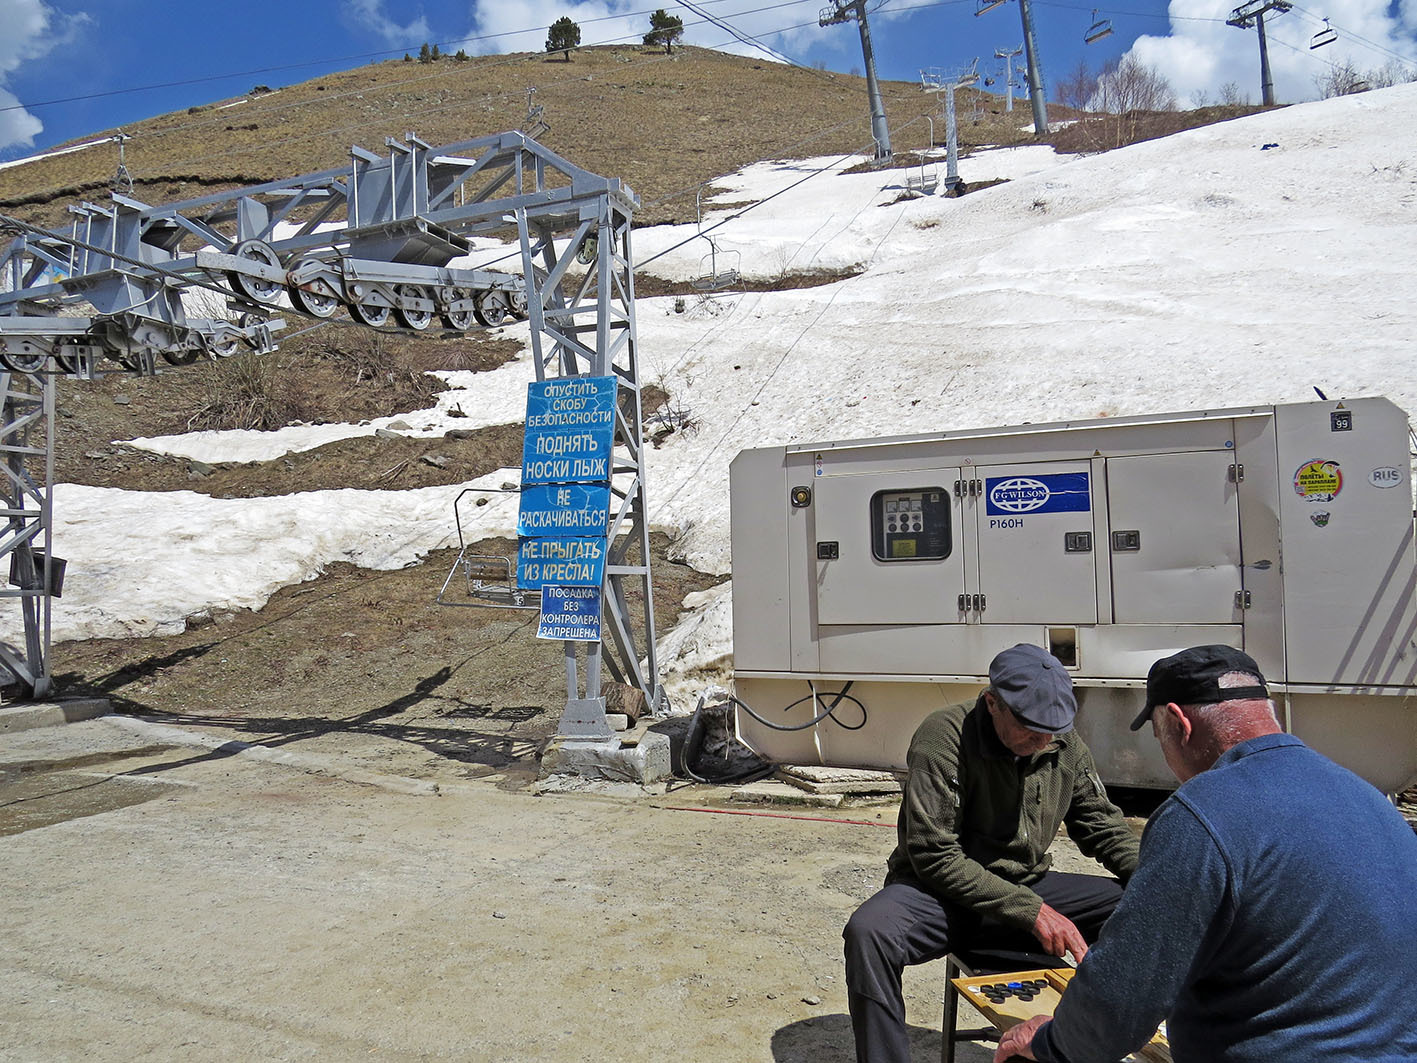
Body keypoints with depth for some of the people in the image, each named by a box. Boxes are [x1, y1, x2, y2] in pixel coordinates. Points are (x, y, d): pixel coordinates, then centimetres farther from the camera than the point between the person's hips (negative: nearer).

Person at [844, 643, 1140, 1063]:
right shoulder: (944, 737, -20)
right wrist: (1031, 911, -25)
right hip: (943, 890, -5)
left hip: (1028, 886, 5)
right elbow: (934, 856, -21)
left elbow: (1104, 828, 11)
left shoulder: (1065, 745, -3)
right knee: (868, 933, -36)